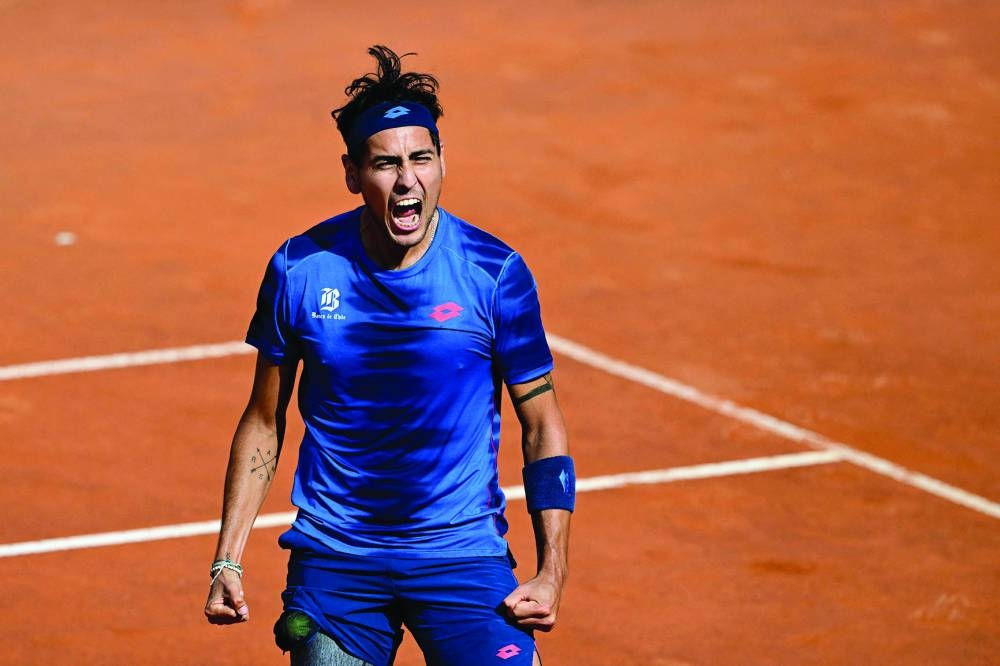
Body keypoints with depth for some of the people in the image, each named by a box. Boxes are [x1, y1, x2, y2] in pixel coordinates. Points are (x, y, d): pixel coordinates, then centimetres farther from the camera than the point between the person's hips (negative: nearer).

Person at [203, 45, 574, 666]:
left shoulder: (496, 273, -8)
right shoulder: (299, 270, -4)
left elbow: (543, 427, 0)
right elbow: (264, 422, 8)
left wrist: (552, 572, -8)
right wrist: (227, 561, 3)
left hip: (464, 555, -1)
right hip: (333, 562, 1)